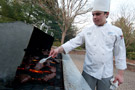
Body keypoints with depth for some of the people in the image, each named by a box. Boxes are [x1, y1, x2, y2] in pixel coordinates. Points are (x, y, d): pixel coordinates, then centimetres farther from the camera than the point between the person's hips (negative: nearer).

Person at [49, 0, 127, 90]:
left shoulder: (116, 31, -4)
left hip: (106, 74, 0)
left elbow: (120, 53, -2)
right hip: (89, 71, 1)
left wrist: (120, 73, -2)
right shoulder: (87, 30, -1)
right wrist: (58, 49, -17)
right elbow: (74, 42, -5)